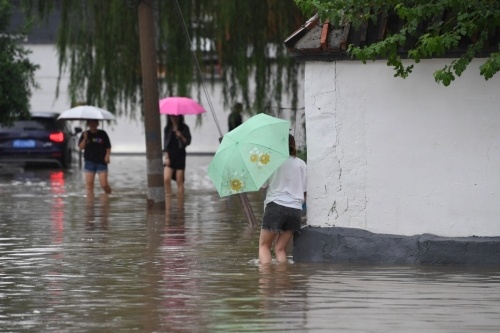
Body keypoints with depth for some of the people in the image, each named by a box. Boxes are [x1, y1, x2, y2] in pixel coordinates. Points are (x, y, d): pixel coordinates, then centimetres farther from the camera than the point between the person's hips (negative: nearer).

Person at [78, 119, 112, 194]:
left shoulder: (102, 134, 2)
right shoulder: (85, 134, 6)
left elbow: (108, 147, 5)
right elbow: (81, 147, -2)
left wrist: (107, 155, -11)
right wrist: (85, 138, -14)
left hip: (101, 162, -2)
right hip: (89, 161, 2)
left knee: (104, 184, -5)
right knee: (89, 184, -3)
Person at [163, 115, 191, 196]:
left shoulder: (184, 128, 3)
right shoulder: (167, 129, 8)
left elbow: (188, 142, 0)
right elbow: (165, 144, 7)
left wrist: (181, 136, -17)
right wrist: (166, 157, -2)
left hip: (180, 156, -2)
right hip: (170, 155, 2)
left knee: (179, 181, -1)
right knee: (166, 179, -12)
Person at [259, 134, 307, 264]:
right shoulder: (301, 164, 9)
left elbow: (263, 185, -1)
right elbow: (305, 190, 11)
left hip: (276, 206, -4)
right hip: (295, 209, 4)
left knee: (264, 245, 5)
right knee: (280, 248, 8)